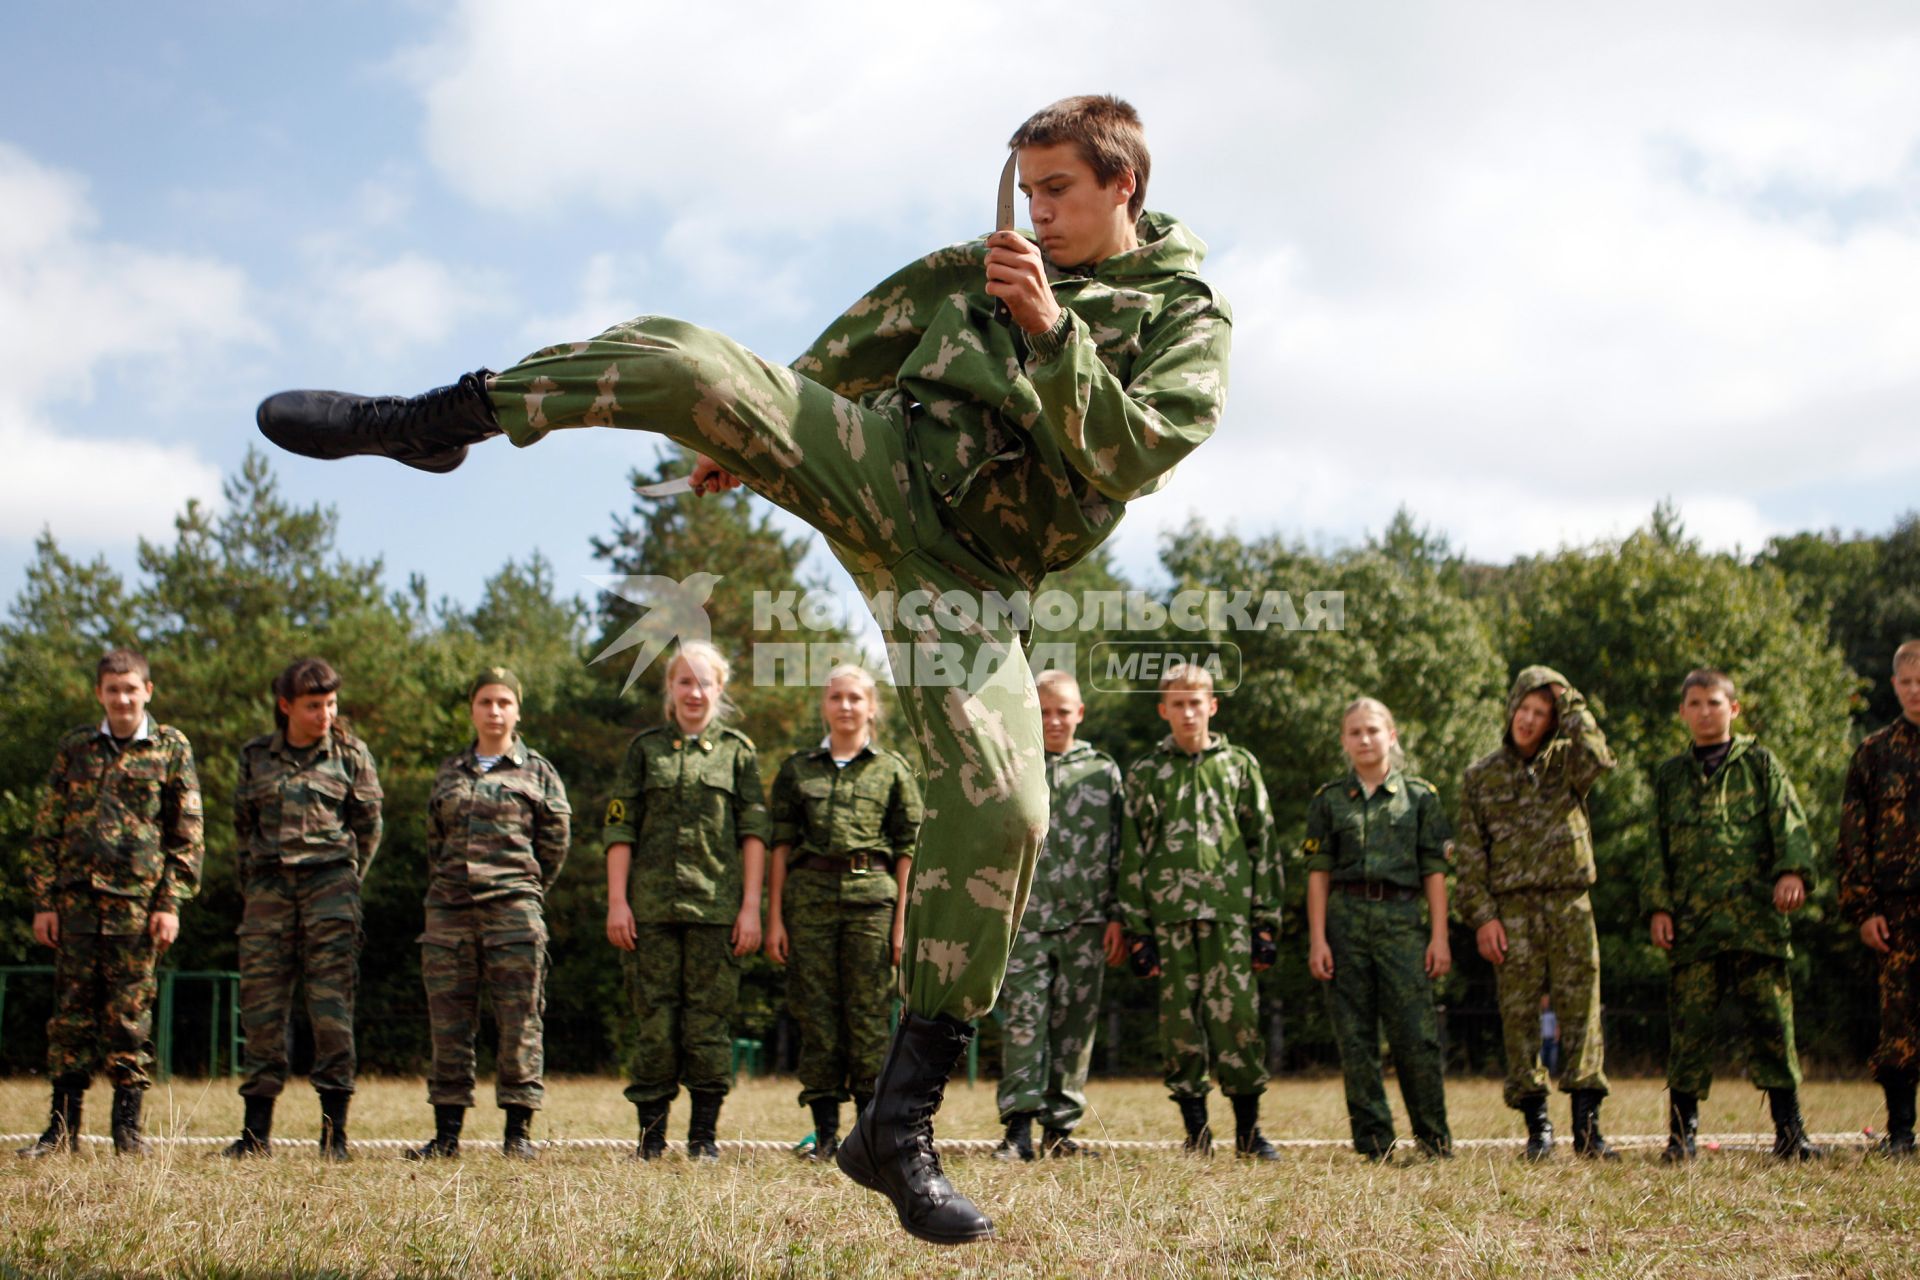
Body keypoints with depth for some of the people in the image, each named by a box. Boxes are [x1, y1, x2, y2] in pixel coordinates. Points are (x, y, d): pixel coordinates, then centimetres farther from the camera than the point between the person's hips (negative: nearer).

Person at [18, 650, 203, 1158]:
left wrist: (171, 903, -5)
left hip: (138, 901, -2)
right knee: (71, 1011, 3)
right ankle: (63, 1125, 10)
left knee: (129, 1016, 0)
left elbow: (188, 834, 3)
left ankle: (128, 1126, 7)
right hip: (76, 899, 2)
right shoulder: (74, 748, 10)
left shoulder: (171, 748, 4)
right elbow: (47, 829, 11)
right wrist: (43, 901, 4)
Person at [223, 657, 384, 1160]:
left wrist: (346, 884, 9)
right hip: (268, 887, 2)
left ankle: (334, 1132, -2)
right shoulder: (255, 756, 11)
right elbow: (243, 826, 17)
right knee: (261, 1009, 0)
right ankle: (256, 1132, 6)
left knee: (332, 1009, -6)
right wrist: (251, 886, 13)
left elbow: (368, 825, 10)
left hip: (329, 881, -2)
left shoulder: (350, 754, 5)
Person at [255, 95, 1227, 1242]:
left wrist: (1050, 329, -24)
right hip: (878, 466, 3)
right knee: (680, 360, -22)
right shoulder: (986, 265, 16)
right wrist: (756, 428, 30)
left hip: (966, 573, -3)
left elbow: (1130, 458, -14)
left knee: (1003, 813, -21)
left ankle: (900, 1126, -13)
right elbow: (870, 338, 28)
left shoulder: (1191, 322, 3)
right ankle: (425, 423, -6)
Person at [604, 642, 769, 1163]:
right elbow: (619, 828, 8)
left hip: (716, 904, -1)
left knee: (709, 1018, -1)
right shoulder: (645, 748, 11)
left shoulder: (737, 750, 10)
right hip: (652, 904, 1)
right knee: (654, 1017, 1)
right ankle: (651, 1131, 8)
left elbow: (754, 832, 6)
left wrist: (751, 905, -2)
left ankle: (704, 1134, 5)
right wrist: (617, 901, -1)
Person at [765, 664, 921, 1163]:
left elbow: (909, 849, 6)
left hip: (871, 895, -1)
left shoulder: (893, 770, 9)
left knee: (869, 1012, -4)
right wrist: (774, 917, 3)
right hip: (810, 895, 1)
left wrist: (902, 919, -2)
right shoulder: (797, 769, 13)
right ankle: (825, 1131, 6)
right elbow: (780, 844, 10)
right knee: (816, 1012, 0)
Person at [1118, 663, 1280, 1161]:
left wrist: (1267, 921, 3)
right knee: (1180, 1019, 1)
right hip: (1169, 913, 1)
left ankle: (1249, 1128, 3)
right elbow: (1131, 854, 10)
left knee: (1235, 1014, -7)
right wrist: (1135, 928, 2)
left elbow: (1262, 844, 10)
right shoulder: (1145, 774, 11)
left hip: (1229, 911, -1)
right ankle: (1196, 1132, 8)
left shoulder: (1240, 765, 11)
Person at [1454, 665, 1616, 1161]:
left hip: (1570, 904, 0)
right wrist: (1482, 916, -4)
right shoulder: (1481, 776, 10)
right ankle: (1537, 1125, 4)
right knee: (1520, 1017, -1)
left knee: (1582, 1011, -3)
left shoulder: (1566, 762, 10)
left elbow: (1598, 760, -16)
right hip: (1511, 910, 0)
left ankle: (1587, 1123, -2)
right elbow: (1469, 854, 6)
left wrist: (1571, 705, -7)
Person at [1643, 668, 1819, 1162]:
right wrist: (1658, 906, 4)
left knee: (1771, 1020, -4)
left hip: (1755, 912, -1)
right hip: (1691, 918, 1)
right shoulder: (1669, 775, 18)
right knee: (1690, 1027, -2)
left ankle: (1789, 1131, 2)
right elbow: (1657, 848, 16)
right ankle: (1682, 1134, 4)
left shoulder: (1759, 763, 13)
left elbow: (1789, 822, 3)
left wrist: (1792, 871, -15)